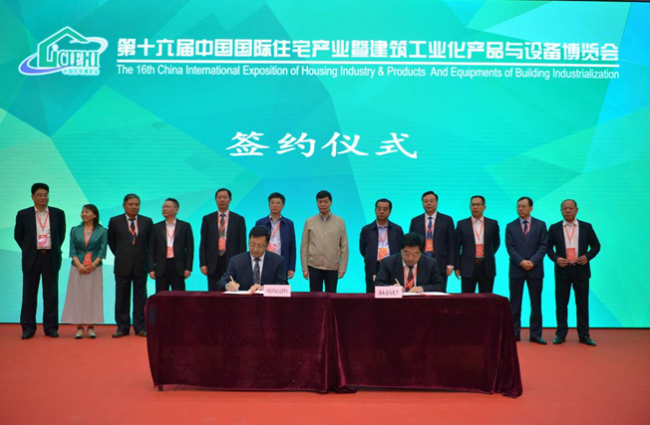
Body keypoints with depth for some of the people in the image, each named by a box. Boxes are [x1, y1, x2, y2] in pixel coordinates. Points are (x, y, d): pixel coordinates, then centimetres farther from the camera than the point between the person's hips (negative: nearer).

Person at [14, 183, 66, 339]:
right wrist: (29, 250, 12)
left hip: (51, 258, 0)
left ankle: (51, 327, 11)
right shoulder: (23, 214, 1)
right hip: (32, 258, 0)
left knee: (51, 294, 4)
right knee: (29, 294, 4)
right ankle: (28, 328, 12)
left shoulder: (58, 213, 3)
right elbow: (18, 235, 11)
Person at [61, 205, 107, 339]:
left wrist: (93, 265, -16)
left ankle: (91, 327, 6)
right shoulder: (75, 230, 8)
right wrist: (79, 265, -13)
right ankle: (79, 327, 5)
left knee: (93, 296, 1)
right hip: (78, 268, 2)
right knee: (77, 296, 0)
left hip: (94, 268, -1)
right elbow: (72, 250, 1)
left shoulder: (102, 231, 2)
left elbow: (102, 250, -3)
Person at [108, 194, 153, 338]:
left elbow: (150, 242, 14)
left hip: (141, 265, 0)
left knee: (140, 297, 5)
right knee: (122, 297, 4)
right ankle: (122, 327, 13)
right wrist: (120, 255, 14)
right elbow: (112, 242, 13)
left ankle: (140, 327, 11)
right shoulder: (115, 221, 1)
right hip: (122, 265, 0)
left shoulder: (147, 222, 3)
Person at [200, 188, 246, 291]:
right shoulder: (207, 219, 9)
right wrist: (203, 264, -2)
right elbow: (203, 243, 7)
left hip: (232, 263, -1)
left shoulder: (239, 219, 5)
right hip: (213, 263, 1)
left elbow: (242, 244, 3)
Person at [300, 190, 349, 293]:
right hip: (314, 266, 0)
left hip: (333, 267, 0)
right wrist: (304, 268, -1)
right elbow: (304, 246, 3)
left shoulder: (339, 222, 2)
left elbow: (344, 246, 3)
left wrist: (343, 267, -2)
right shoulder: (309, 222, 2)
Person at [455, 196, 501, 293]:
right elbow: (457, 247, 5)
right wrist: (457, 267, 2)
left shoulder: (492, 224, 6)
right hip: (468, 267, -1)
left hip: (487, 268, 1)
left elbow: (496, 243, 21)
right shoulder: (462, 224, 3)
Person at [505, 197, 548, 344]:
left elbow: (543, 246, -1)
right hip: (516, 269, 0)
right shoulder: (510, 226, 7)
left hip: (535, 269, 0)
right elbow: (509, 247, -1)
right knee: (515, 303, 2)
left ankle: (536, 334, 11)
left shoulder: (540, 225, 6)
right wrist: (521, 262, -15)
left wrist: (532, 261, -14)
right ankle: (514, 333, 7)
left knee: (536, 303, 4)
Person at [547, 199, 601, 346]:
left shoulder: (586, 227, 4)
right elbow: (549, 247, 7)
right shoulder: (554, 228, 4)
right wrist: (555, 258, -11)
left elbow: (596, 245, 7)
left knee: (582, 304, 5)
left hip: (581, 270, 0)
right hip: (562, 270, 0)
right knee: (561, 304, 3)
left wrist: (588, 256, -10)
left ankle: (584, 335, 14)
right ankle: (561, 334, 10)